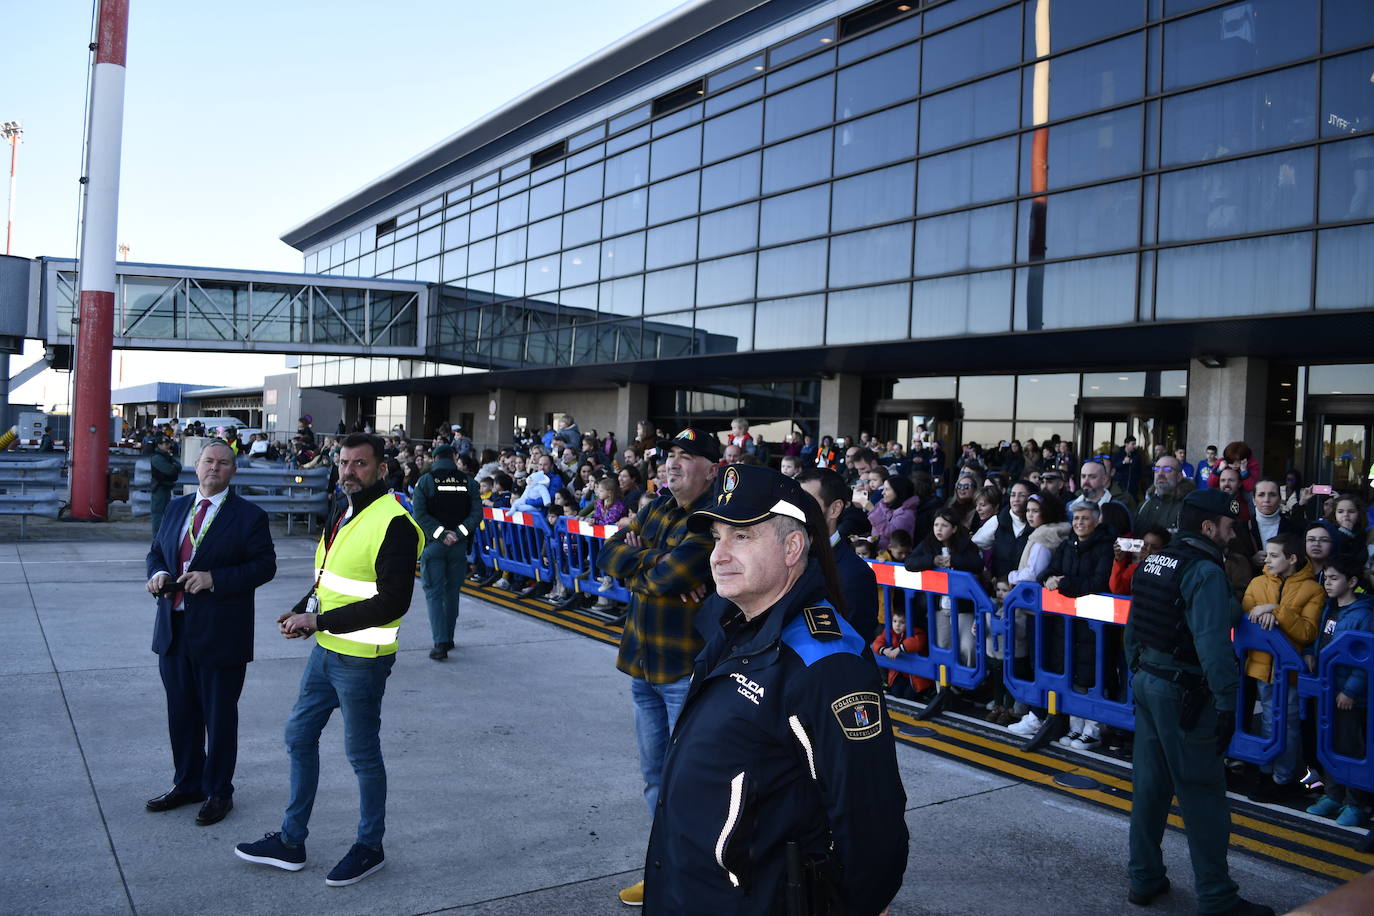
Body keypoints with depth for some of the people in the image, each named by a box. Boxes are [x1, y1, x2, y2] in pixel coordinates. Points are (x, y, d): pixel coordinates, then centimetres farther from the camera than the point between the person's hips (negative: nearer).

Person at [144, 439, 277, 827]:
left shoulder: (249, 516, -7)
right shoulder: (176, 508, 10)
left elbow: (264, 565, -11)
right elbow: (157, 550, 17)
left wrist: (214, 578, -21)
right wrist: (158, 573, -6)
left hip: (220, 635, -5)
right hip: (174, 631, 6)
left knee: (219, 716, 6)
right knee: (181, 713, 17)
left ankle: (218, 792, 21)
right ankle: (187, 783, 34)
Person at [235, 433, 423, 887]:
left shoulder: (394, 523, -20)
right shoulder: (340, 512, 9)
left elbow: (393, 602, -25)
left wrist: (319, 621, -21)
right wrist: (302, 611, 1)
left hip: (362, 659, -9)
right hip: (326, 650, 9)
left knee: (362, 753, 5)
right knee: (299, 736, 16)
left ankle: (370, 847, 25)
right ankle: (290, 842, 31)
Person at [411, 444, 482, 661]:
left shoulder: (425, 481, -3)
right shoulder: (467, 482, 3)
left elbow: (420, 514, -13)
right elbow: (476, 513, -7)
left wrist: (440, 533, -13)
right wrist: (458, 533, -10)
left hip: (433, 544, -2)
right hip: (459, 545, 3)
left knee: (434, 592, 1)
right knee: (452, 592, 16)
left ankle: (440, 643, -9)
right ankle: (448, 638, 25)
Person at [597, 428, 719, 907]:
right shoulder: (657, 508, 9)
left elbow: (670, 575, -26)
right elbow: (610, 554, 2)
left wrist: (637, 565, -6)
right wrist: (659, 564, -15)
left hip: (688, 669, -8)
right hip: (643, 663, 8)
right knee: (655, 775, 17)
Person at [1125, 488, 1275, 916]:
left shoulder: (1154, 563, 10)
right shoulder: (1205, 572, -17)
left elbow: (1133, 628, 15)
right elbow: (1213, 644, -24)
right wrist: (1226, 703, -20)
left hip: (1147, 683, 9)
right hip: (1183, 694, -9)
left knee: (1149, 785, 15)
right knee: (1202, 794, 0)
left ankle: (1144, 879, 24)